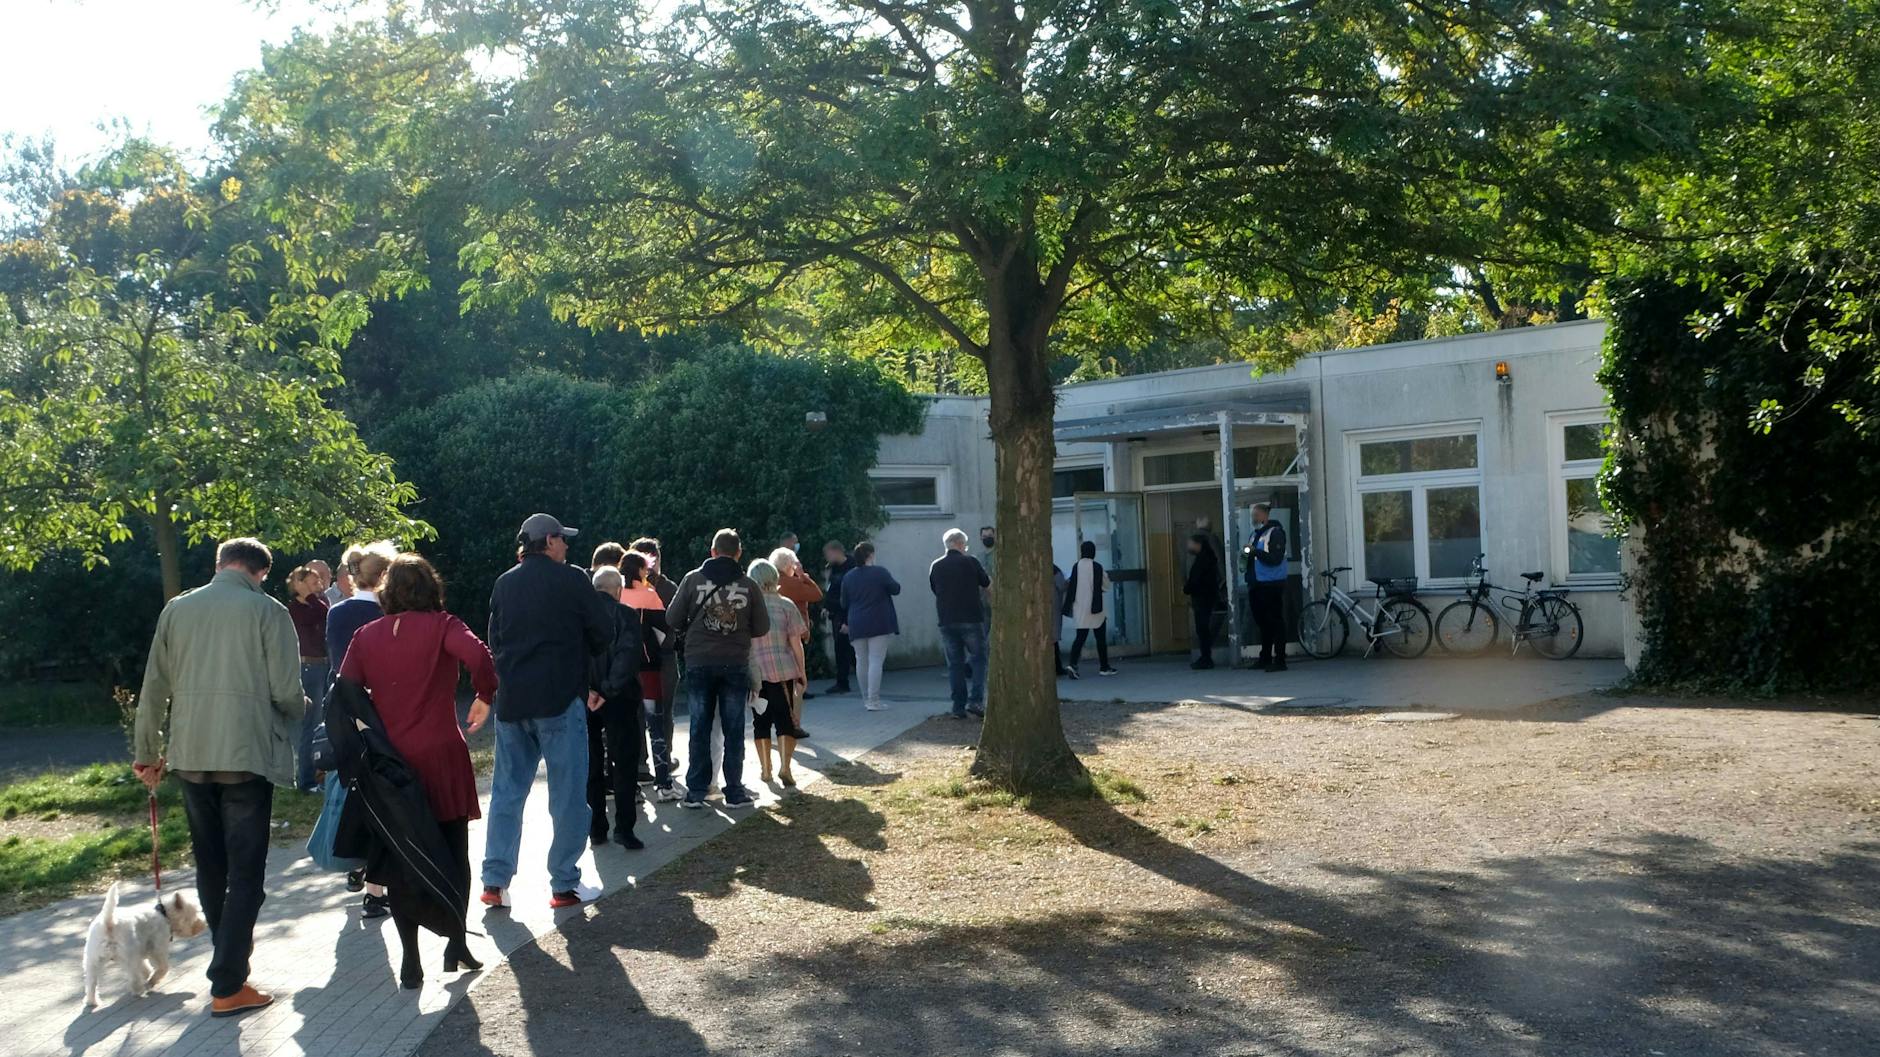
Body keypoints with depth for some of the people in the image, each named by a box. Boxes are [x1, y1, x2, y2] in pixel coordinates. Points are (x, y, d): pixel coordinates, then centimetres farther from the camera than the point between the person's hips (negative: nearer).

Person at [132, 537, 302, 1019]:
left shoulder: (177, 609, 6)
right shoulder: (268, 611, -5)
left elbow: (155, 687, 8)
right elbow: (286, 691, -9)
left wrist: (147, 752, 17)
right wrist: (300, 709, 14)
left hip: (190, 756, 5)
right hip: (247, 754, -4)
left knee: (210, 864, 19)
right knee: (245, 870, 1)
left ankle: (232, 948, 36)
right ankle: (227, 987, -2)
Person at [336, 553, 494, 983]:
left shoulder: (366, 636, 5)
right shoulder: (441, 626, -5)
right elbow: (479, 656, -23)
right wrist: (485, 697, -8)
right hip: (441, 755, -2)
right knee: (453, 851, 13)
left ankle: (410, 958, 9)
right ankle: (456, 944, 12)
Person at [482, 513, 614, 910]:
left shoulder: (504, 584, 10)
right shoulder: (570, 580, -7)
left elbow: (494, 641, 14)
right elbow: (604, 631, -3)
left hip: (511, 700, 6)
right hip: (560, 699, -5)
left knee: (507, 791, 12)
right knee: (567, 794, 2)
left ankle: (495, 881, 11)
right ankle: (564, 884, 5)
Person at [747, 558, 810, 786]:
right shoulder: (785, 605, -2)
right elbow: (796, 643, -2)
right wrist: (802, 674, 5)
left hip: (753, 671, 2)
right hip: (782, 670, -2)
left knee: (760, 720, 12)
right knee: (785, 719, 2)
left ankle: (765, 769, 16)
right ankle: (784, 766, -13)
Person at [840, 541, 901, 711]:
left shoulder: (848, 576, 5)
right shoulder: (880, 572, -9)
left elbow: (844, 603, 11)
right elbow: (896, 589, 0)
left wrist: (846, 622, 25)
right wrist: (890, 580, 18)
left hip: (856, 625, 4)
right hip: (879, 624, -4)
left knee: (861, 661, 13)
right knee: (876, 661, -5)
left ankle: (866, 698, 20)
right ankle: (873, 700, -10)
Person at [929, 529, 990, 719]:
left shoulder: (935, 566, 4)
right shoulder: (970, 562, -5)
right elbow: (988, 584, 6)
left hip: (947, 622, 3)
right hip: (971, 619, -3)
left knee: (955, 664, 8)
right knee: (978, 659, 7)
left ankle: (959, 707, 6)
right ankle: (975, 700, -7)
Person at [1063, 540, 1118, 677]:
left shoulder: (1076, 567, -3)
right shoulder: (1097, 567, -10)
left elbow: (1071, 588, -2)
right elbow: (1106, 586, -1)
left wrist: (1068, 607, 3)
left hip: (1080, 608, 3)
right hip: (1096, 609, -3)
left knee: (1080, 637, 5)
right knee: (1101, 638, 10)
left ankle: (1073, 664, -13)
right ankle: (1104, 667, 15)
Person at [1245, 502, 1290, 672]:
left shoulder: (1275, 533, -7)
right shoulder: (1255, 534, 19)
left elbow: (1276, 558, -18)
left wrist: (1255, 551, -21)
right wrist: (1247, 555, 7)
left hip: (1272, 585, -8)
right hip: (1257, 585, 8)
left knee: (1275, 622, -7)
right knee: (1262, 622, 12)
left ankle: (1279, 660, -5)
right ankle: (1265, 658, 19)